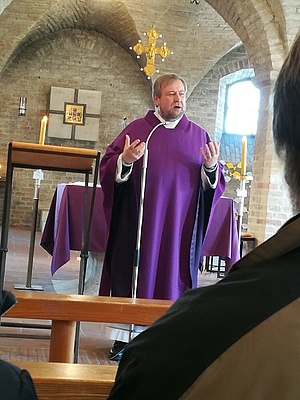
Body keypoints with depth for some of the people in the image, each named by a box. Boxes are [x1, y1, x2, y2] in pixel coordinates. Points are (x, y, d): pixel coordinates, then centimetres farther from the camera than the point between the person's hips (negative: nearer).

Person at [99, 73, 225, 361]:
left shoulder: (199, 135, 9)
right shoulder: (137, 130, 3)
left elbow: (213, 183, 8)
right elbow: (107, 171, 0)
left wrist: (211, 167, -13)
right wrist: (124, 160, -20)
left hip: (180, 225, 2)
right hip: (139, 222, -1)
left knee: (173, 276, 4)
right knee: (134, 274, 2)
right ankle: (124, 338, 13)